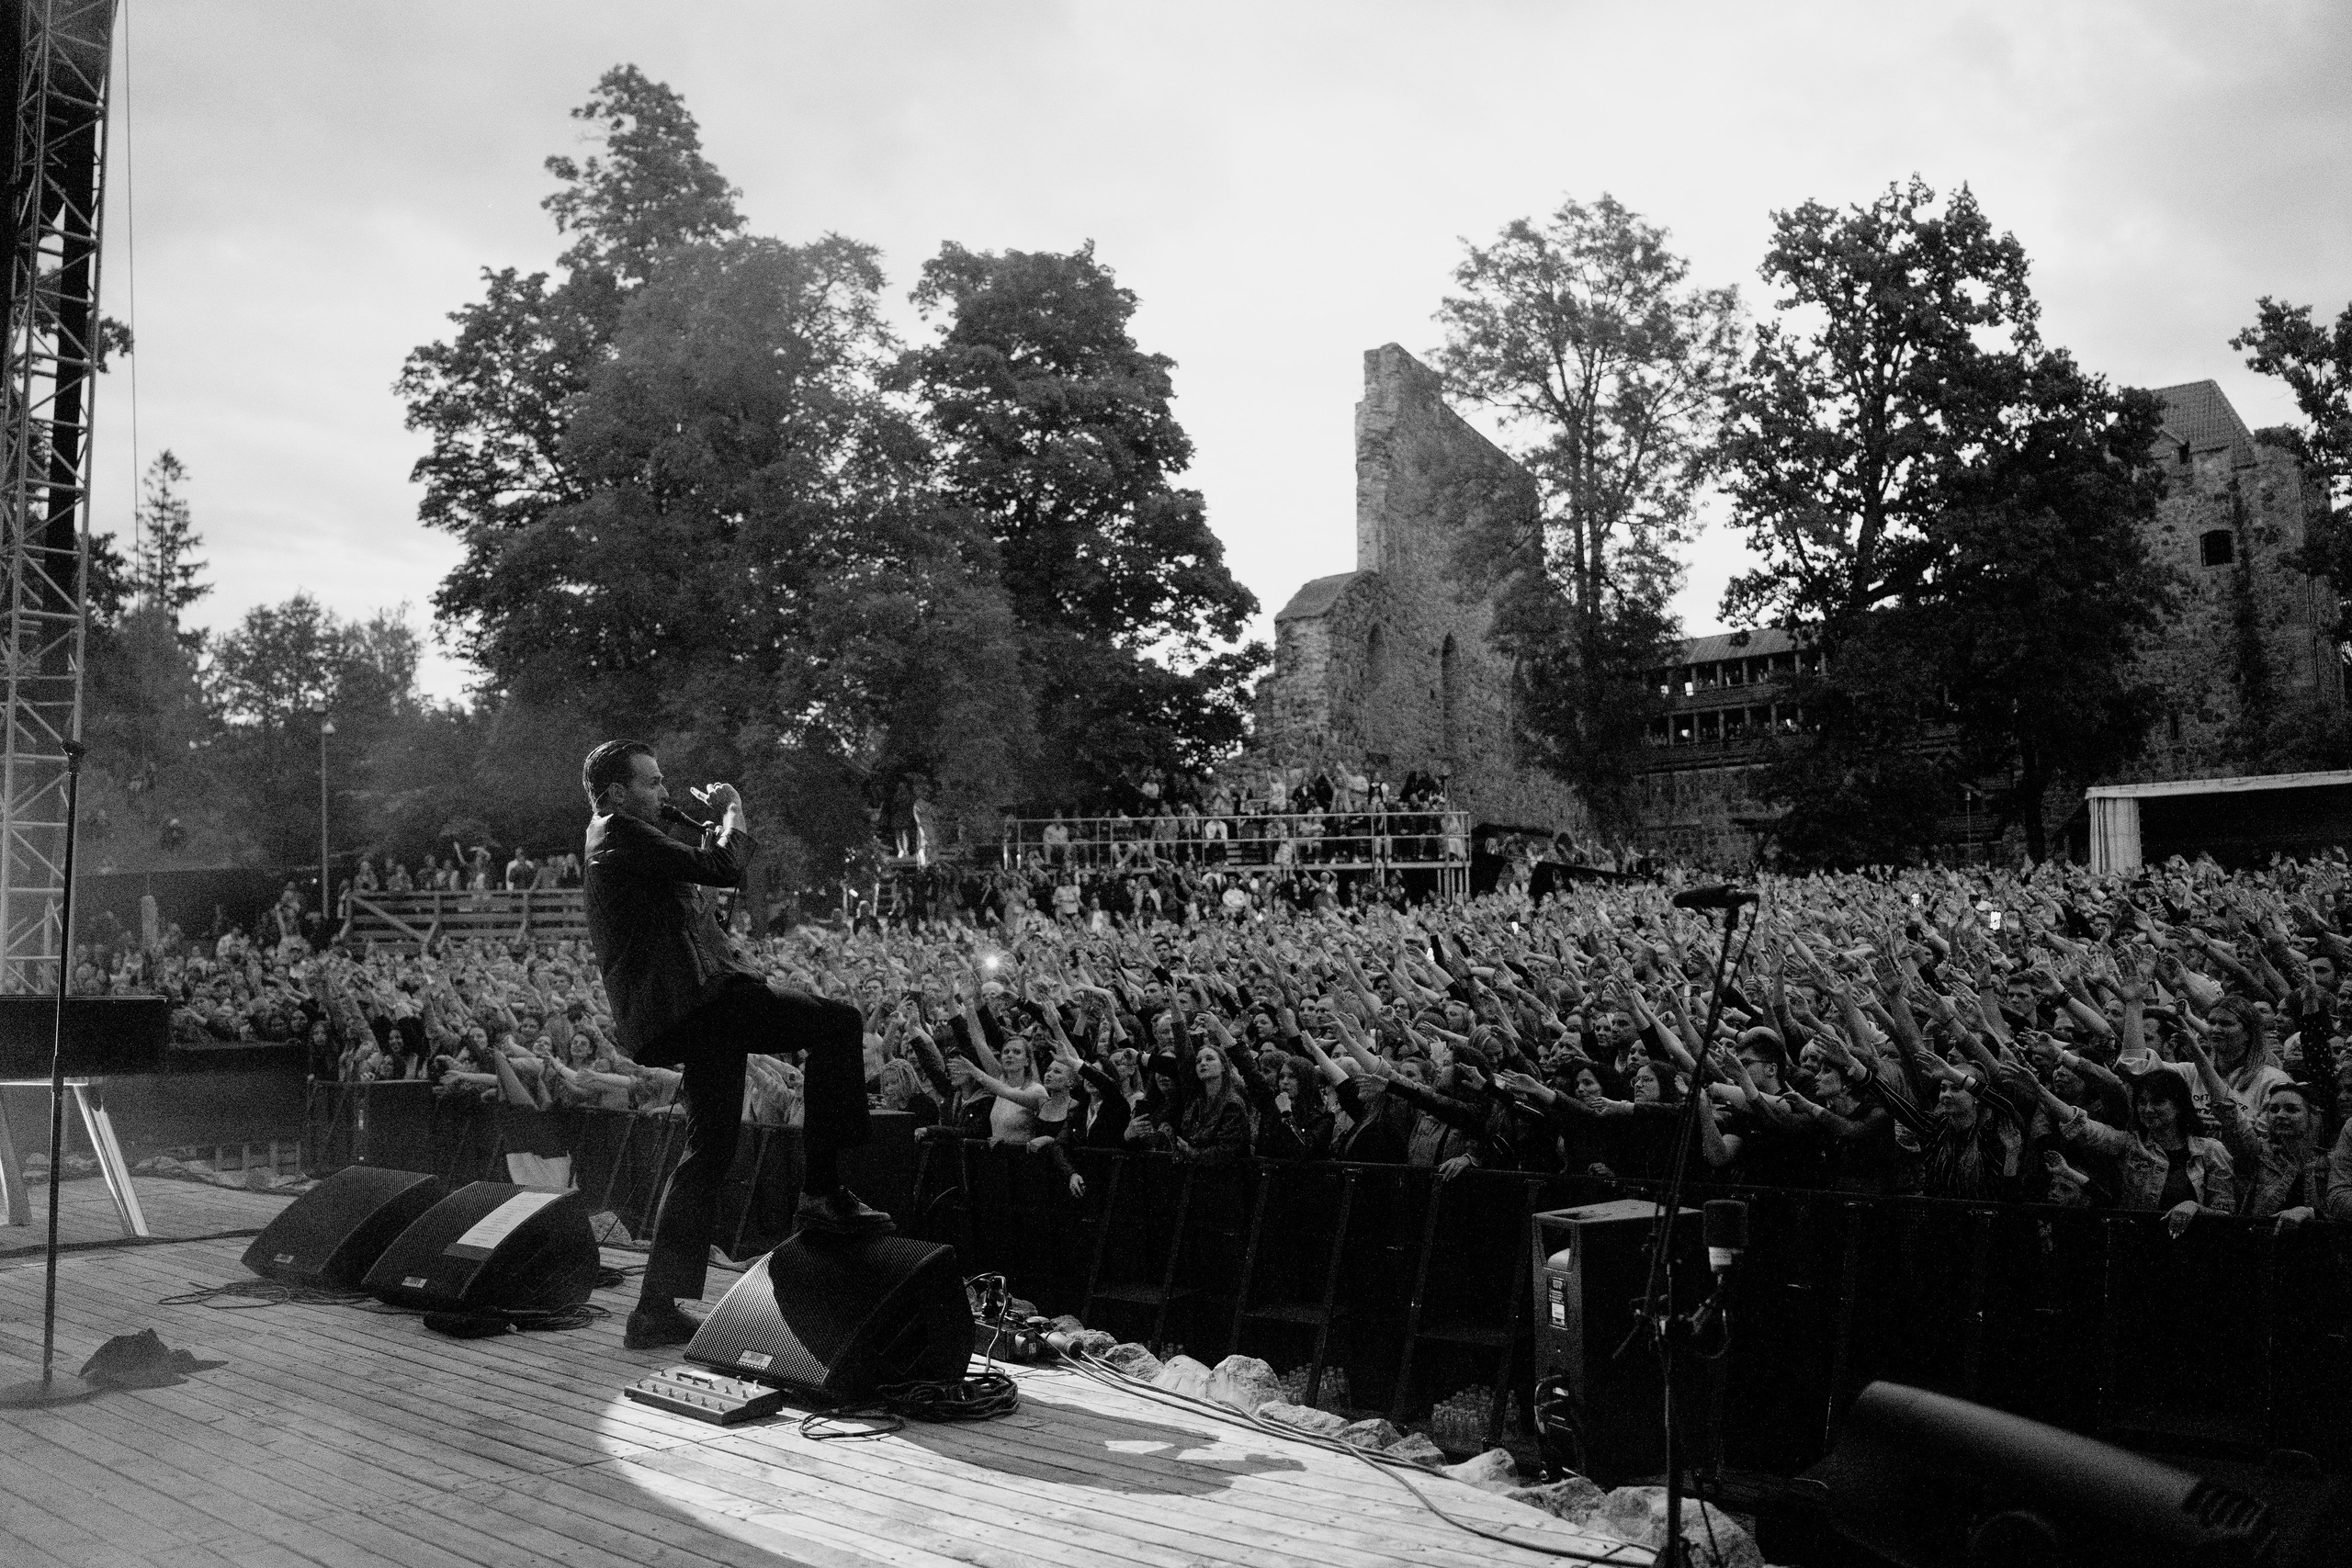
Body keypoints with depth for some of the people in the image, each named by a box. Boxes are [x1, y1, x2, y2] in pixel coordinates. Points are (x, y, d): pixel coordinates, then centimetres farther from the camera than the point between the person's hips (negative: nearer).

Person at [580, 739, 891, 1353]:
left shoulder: (618, 841, 27)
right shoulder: (621, 835, -7)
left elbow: (700, 872, 31)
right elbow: (723, 868, -15)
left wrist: (713, 826, 21)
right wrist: (734, 812, 2)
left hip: (686, 1016, 11)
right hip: (690, 1001, -11)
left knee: (710, 1149, 15)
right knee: (839, 1022, -15)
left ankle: (657, 1310, 18)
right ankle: (822, 1191, -11)